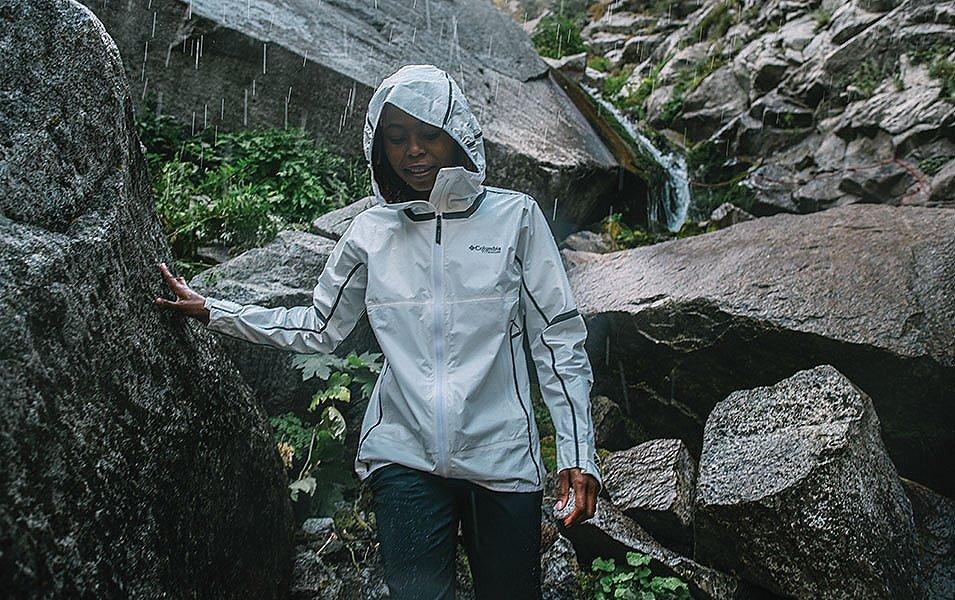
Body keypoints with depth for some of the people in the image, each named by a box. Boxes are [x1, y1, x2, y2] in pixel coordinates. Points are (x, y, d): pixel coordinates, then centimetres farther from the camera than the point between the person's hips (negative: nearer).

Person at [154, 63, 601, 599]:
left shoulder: (514, 216, -2)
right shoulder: (372, 232, 5)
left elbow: (559, 339, -1)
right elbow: (318, 328, 15)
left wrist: (578, 453, -6)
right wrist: (209, 310, 11)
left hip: (501, 460, -1)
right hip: (404, 458, 1)